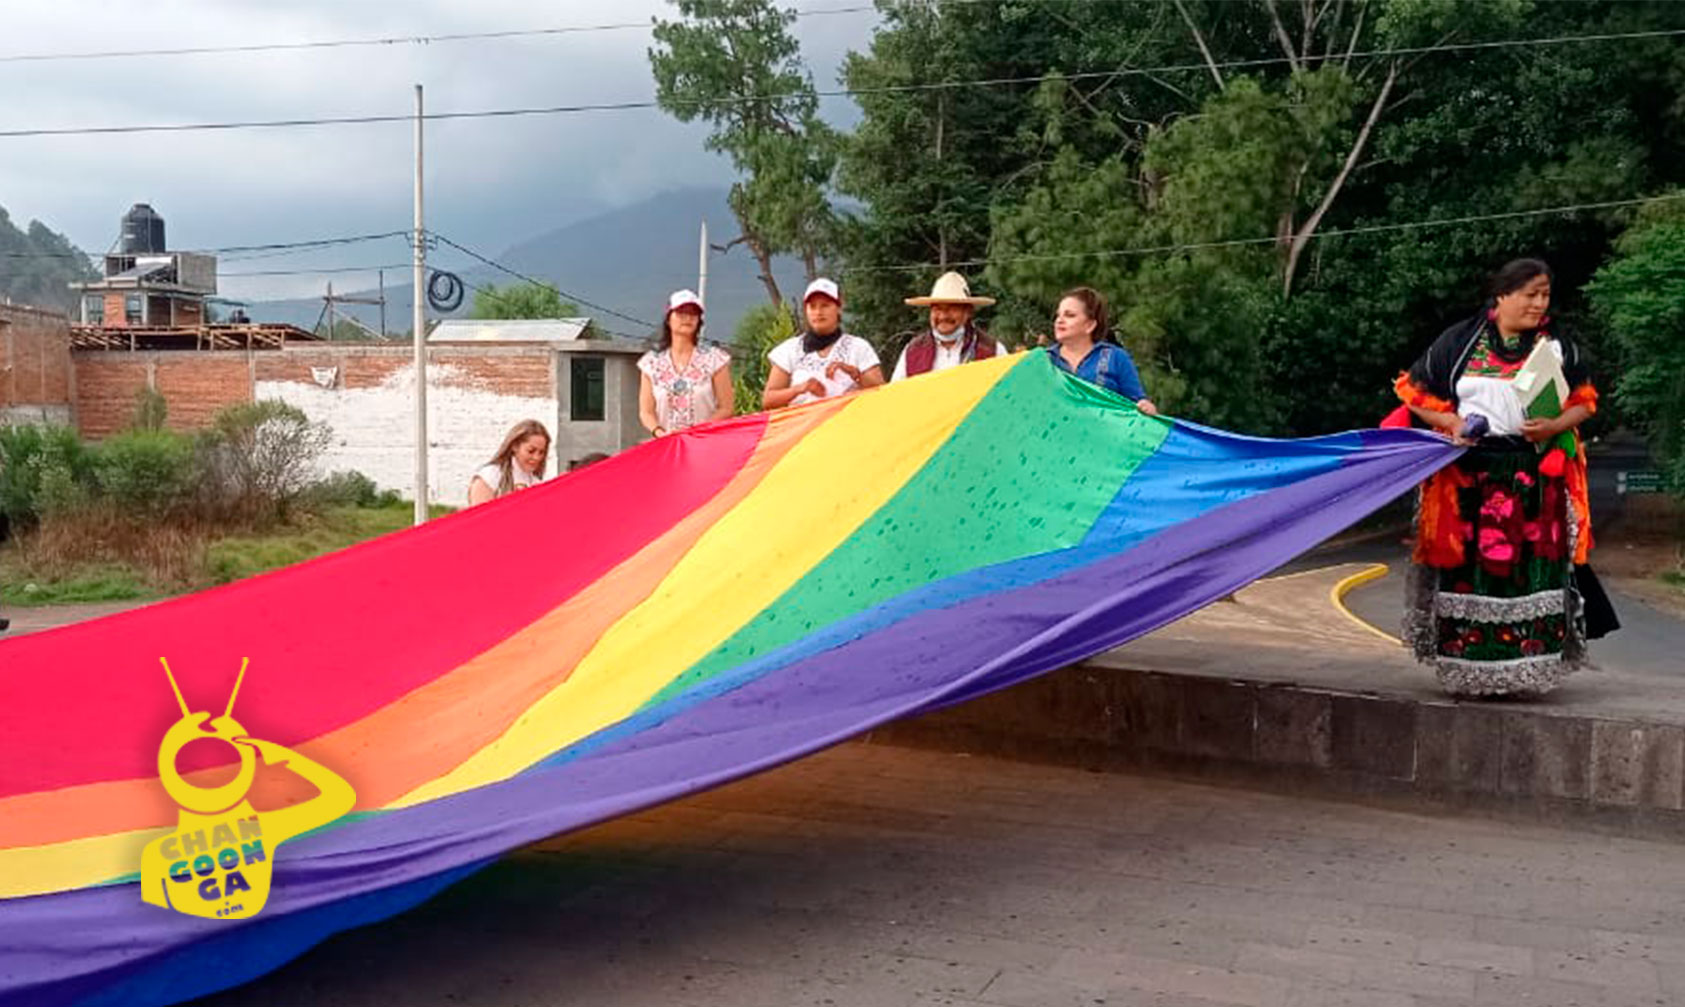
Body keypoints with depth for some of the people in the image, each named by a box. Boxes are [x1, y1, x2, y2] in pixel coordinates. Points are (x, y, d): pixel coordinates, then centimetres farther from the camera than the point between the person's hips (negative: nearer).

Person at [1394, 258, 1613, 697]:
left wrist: (1555, 426, -10)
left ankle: (1521, 670, 4)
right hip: (1468, 475, -1)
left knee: (1529, 569, -3)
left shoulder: (1558, 345, 10)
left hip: (1533, 478, 1)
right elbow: (1416, 392, 8)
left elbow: (1584, 401, 11)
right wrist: (1450, 422, -9)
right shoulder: (1460, 340, 5)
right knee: (1468, 566, -2)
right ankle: (1465, 671, 5)